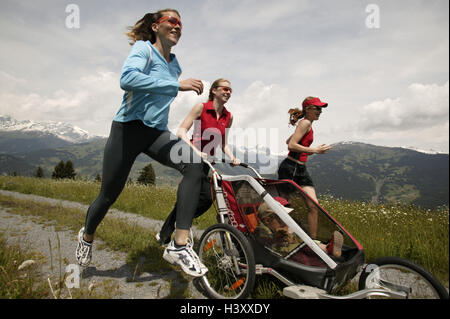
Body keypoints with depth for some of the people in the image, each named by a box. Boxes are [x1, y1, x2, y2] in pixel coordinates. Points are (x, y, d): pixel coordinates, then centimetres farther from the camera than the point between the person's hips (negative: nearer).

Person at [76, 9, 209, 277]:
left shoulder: (175, 65, 15)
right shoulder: (143, 48, -4)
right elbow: (128, 79, -26)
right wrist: (177, 85, -27)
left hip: (157, 133, 5)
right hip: (129, 128, -5)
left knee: (194, 165, -25)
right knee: (109, 195, 5)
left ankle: (181, 246, -27)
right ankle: (87, 236, 39)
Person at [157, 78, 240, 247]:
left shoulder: (228, 116, 9)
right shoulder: (201, 107, -6)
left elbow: (223, 144, 14)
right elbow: (181, 131, -11)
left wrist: (233, 158, -5)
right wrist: (196, 151, -26)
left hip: (206, 161, 6)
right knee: (206, 197, -21)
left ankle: (165, 235, 27)